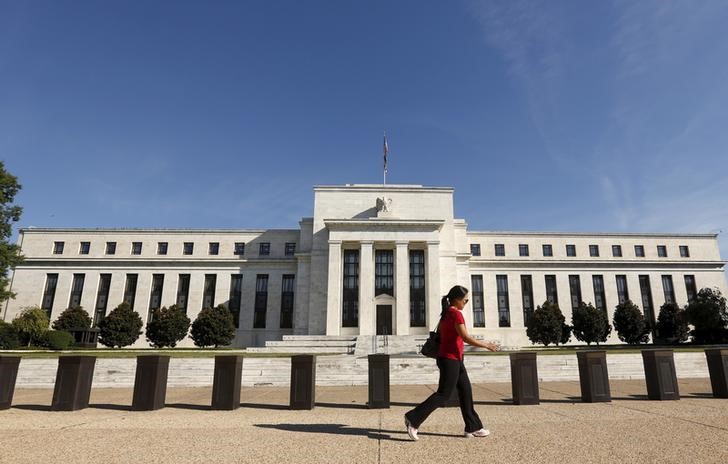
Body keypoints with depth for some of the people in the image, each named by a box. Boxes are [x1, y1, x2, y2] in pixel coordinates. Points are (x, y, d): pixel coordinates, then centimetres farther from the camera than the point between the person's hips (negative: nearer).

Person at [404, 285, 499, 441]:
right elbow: (466, 338, -21)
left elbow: (438, 333, 18)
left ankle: (473, 428, 19)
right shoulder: (456, 314, -17)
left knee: (466, 391, 13)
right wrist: (487, 346, -12)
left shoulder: (446, 313, 12)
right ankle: (413, 419, -1)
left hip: (455, 359, 10)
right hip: (451, 359, -10)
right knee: (443, 394, -4)